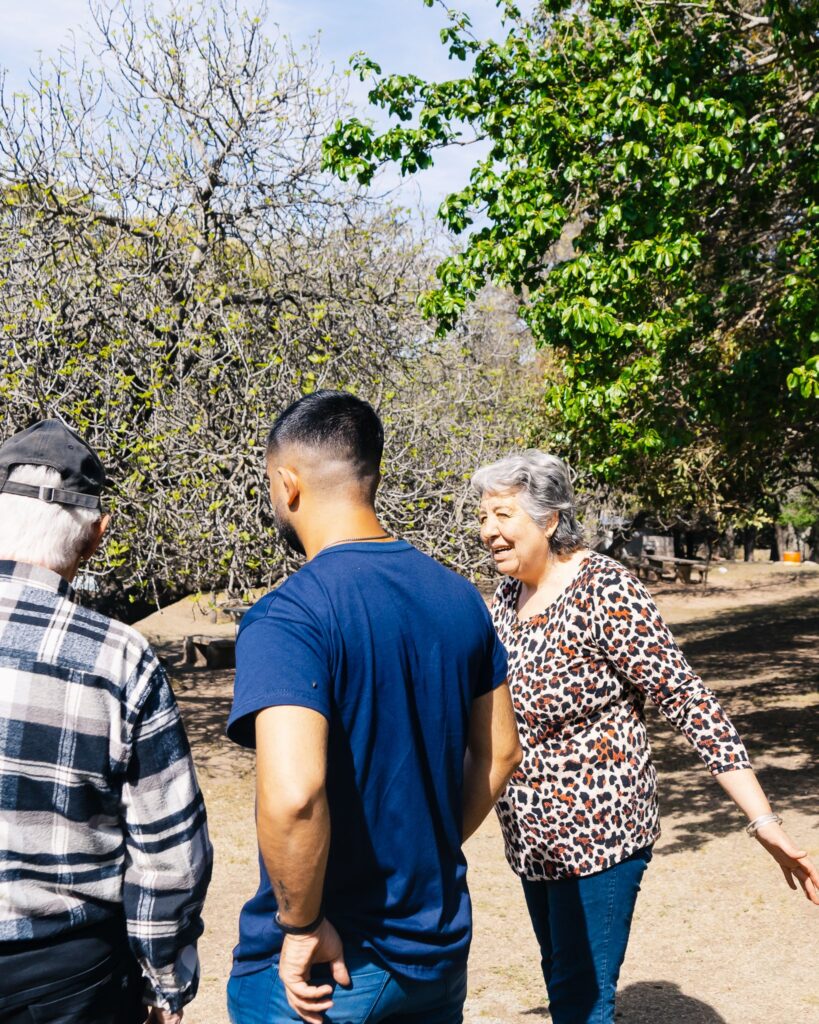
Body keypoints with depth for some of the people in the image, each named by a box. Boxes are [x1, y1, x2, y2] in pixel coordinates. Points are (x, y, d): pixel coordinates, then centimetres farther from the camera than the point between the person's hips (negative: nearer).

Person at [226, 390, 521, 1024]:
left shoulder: (287, 619, -21)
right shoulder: (458, 598, 0)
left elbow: (292, 794, -33)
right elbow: (500, 753, 9)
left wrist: (301, 924, -18)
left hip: (315, 966, -6)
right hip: (438, 948, 6)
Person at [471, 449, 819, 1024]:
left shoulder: (604, 591, -19)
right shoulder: (509, 595, 4)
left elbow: (688, 701, -20)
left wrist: (763, 820, -23)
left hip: (597, 831, -7)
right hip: (533, 835, 7)